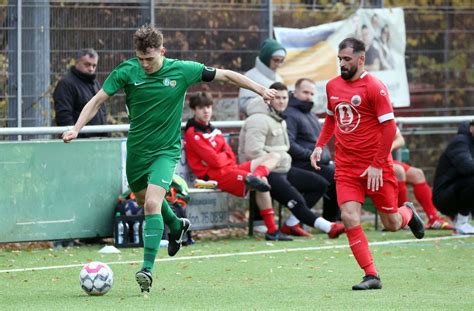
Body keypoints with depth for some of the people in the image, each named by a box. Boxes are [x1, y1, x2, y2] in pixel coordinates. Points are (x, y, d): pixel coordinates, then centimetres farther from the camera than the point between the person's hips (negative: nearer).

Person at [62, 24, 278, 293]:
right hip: (136, 149, 4)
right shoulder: (127, 71, -11)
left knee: (152, 203, -21)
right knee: (143, 199, 21)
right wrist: (76, 129, -20)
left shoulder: (181, 70, -13)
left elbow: (224, 75, -3)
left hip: (166, 150, -3)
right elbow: (98, 100, -7)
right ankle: (177, 226, 52)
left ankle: (148, 268, -19)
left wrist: (260, 90, -3)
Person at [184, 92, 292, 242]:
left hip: (230, 168, 10)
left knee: (274, 156, 2)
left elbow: (230, 156, 12)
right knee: (262, 180, -25)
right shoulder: (193, 134, -6)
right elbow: (215, 161, -15)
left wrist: (218, 158, -7)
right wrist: (225, 156, 5)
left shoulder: (214, 130, 22)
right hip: (215, 175, -10)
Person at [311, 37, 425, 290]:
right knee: (349, 218, -13)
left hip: (376, 167, -4)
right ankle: (371, 276, -6)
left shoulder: (374, 87, -13)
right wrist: (320, 145, 8)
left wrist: (377, 165, -17)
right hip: (346, 166, 4)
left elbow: (389, 127, -14)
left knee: (392, 223, 5)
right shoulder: (333, 86, 7)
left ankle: (407, 213, 42)